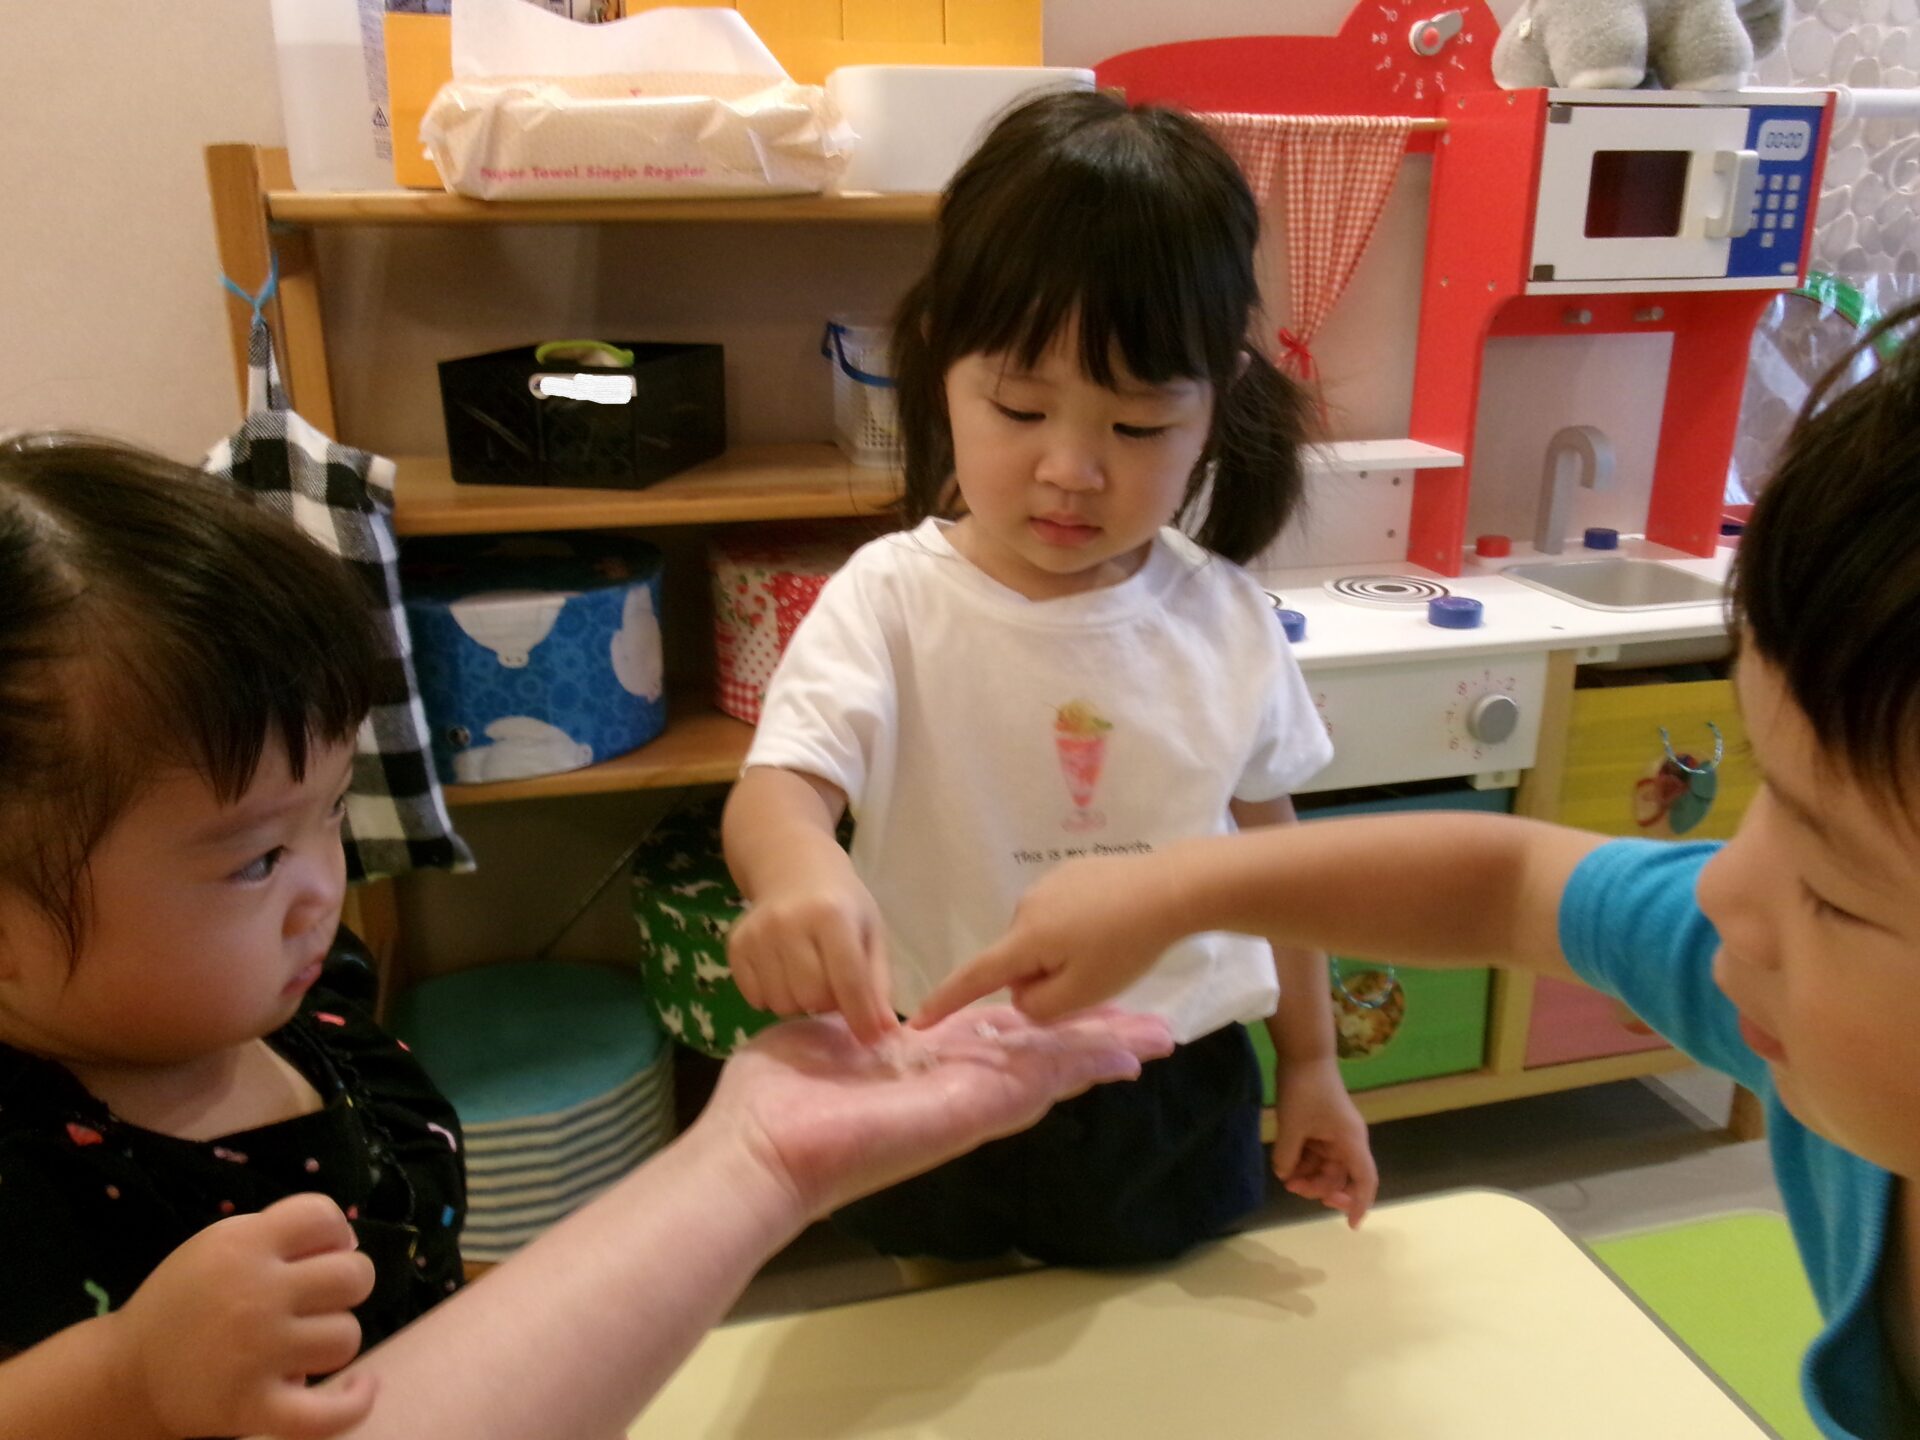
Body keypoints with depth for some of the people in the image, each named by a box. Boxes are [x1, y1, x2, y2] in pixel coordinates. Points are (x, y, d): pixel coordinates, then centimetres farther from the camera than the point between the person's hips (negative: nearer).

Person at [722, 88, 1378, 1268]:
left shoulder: (1226, 619, -7)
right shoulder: (892, 599, -16)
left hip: (1176, 1111, 2)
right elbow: (778, 788, -28)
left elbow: (1265, 843, 5)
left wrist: (1311, 1062, 13)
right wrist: (800, 870, -52)